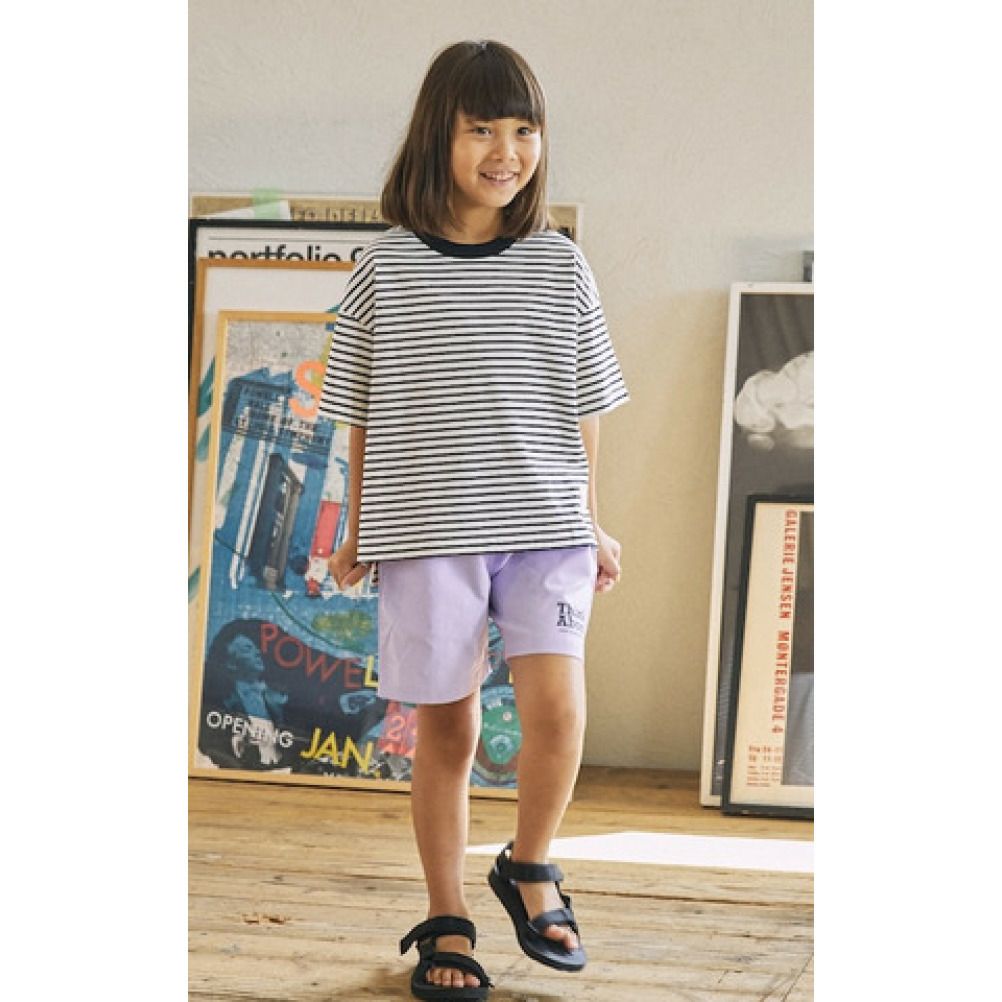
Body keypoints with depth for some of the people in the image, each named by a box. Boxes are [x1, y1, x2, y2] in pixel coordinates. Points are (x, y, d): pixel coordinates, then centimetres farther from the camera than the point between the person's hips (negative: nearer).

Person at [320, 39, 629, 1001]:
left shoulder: (560, 266, 5)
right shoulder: (387, 265, 0)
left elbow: (582, 405, 10)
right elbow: (362, 411, 6)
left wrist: (591, 525, 11)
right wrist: (356, 529, 6)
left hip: (544, 525, 1)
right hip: (425, 529, -1)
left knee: (556, 705, -15)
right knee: (445, 729, 5)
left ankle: (528, 867, 12)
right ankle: (445, 922, 21)